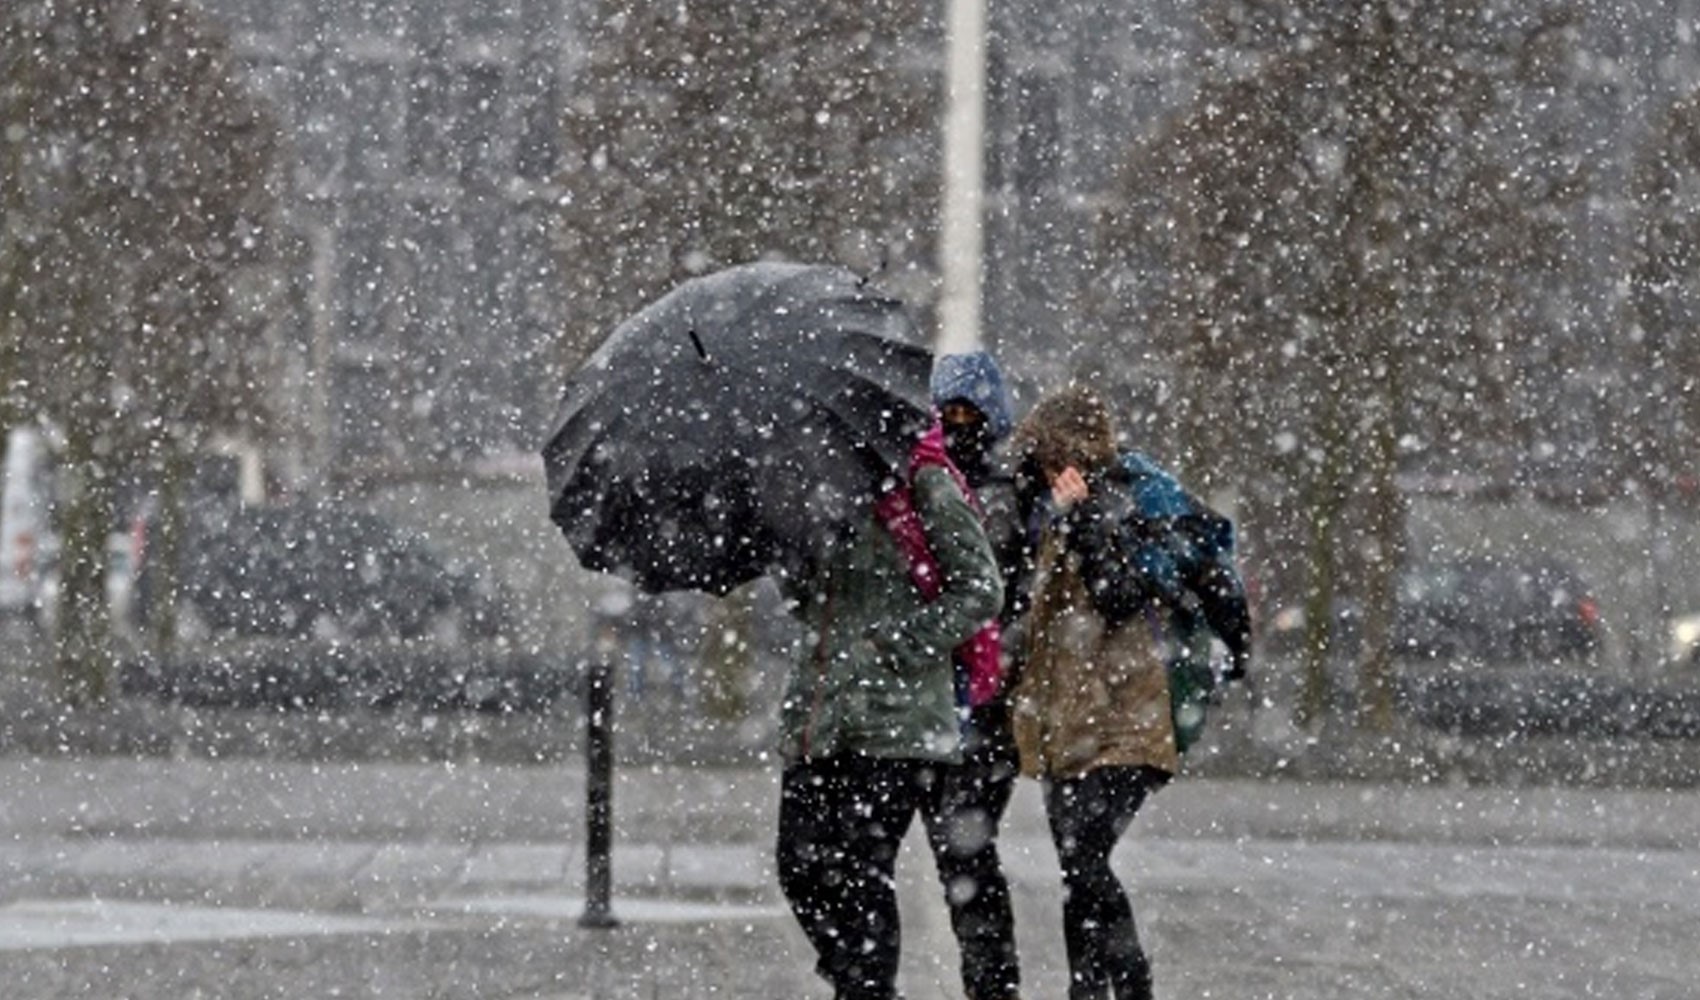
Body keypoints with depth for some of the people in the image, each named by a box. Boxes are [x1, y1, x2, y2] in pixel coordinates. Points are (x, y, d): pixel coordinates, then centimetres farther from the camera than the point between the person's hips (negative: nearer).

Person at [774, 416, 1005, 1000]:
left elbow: (981, 589, -8)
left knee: (863, 872, -8)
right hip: (818, 719, 7)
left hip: (893, 720, -7)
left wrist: (900, 646, -13)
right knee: (802, 865, 3)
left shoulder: (926, 486, -4)